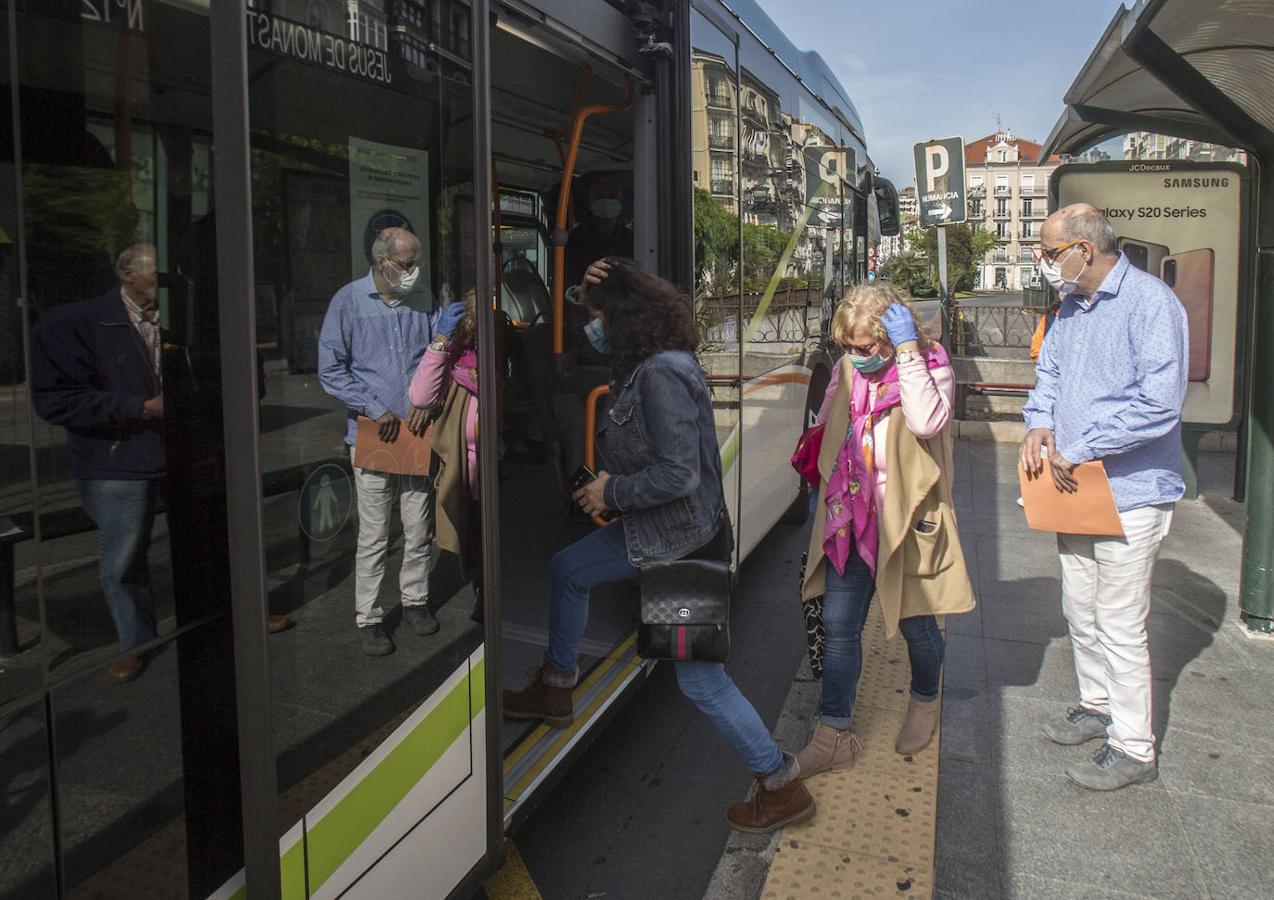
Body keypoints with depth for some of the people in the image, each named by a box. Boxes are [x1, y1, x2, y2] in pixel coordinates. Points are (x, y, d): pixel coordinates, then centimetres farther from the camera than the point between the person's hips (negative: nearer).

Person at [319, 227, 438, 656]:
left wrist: (427, 403, -2)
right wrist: (376, 410, -12)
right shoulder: (349, 301, -4)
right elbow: (331, 369, -6)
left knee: (420, 528, 10)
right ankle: (368, 617, 13)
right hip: (372, 435, -4)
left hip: (416, 433, 4)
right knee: (373, 535, 0)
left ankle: (415, 599, 28)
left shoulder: (420, 305, 8)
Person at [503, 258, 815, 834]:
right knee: (567, 570, 24)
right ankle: (554, 692, 41)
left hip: (678, 539, -10)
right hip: (655, 529, 10)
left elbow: (678, 474, -30)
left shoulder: (660, 375, -25)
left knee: (699, 676, -1)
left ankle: (782, 786, 14)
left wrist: (611, 492, -16)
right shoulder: (657, 362, 5)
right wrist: (595, 289, 7)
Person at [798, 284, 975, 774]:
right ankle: (833, 735, 13)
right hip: (850, 518, 4)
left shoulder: (930, 367, -11)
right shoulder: (847, 369, 4)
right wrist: (826, 488, 17)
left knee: (915, 623, 12)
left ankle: (925, 701, 42)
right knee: (838, 626, 3)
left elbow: (926, 422, -32)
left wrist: (908, 352, -28)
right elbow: (827, 430, 19)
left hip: (907, 518, -4)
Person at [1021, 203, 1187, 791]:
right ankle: (1097, 705, 39)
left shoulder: (1150, 303, -19)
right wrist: (1039, 425, -1)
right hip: (1074, 488, 9)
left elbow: (1159, 403, -26)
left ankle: (1133, 749, 14)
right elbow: (1048, 369, 19)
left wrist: (1079, 450, -22)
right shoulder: (1072, 305, 9)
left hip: (1129, 494, -9)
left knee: (1119, 625, 0)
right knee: (1080, 610, 20)